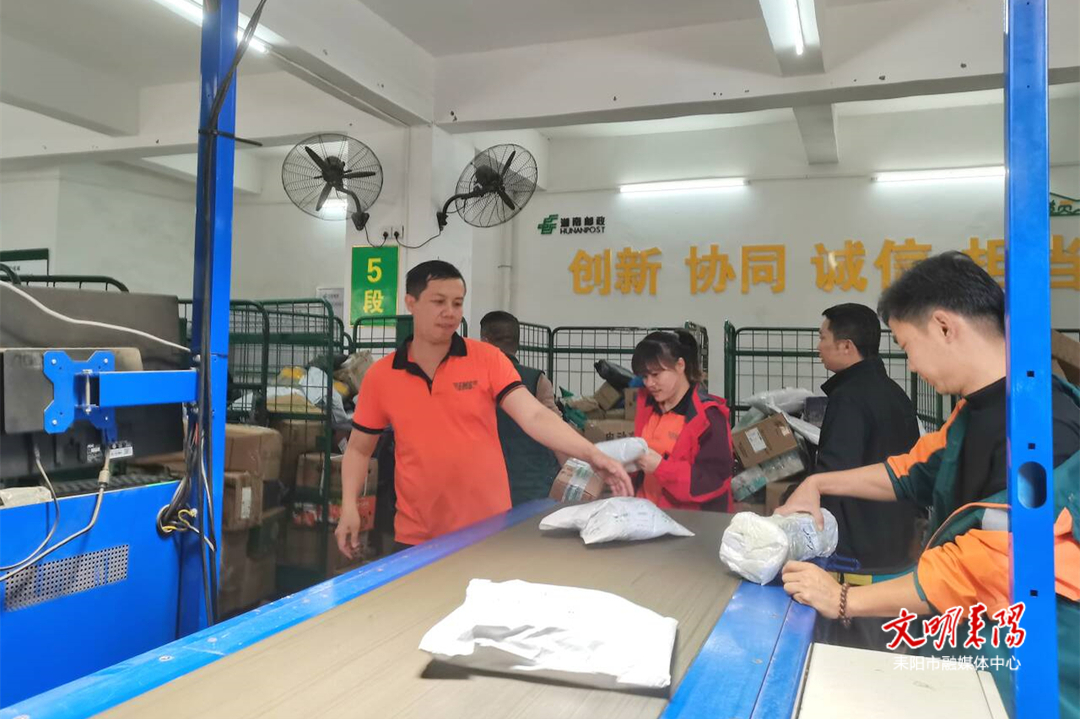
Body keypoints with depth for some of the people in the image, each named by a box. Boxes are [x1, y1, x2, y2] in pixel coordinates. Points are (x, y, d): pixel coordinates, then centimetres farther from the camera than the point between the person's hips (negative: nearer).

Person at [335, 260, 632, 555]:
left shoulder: (487, 359, -5)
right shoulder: (379, 376, -1)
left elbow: (534, 416, -15)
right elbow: (359, 449, 9)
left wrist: (592, 454, -29)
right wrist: (349, 507, -5)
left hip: (487, 529, -1)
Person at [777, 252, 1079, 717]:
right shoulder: (978, 408, 4)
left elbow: (984, 568, -28)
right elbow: (916, 470, 19)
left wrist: (844, 600, -21)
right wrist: (818, 484, 12)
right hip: (975, 634, 8)